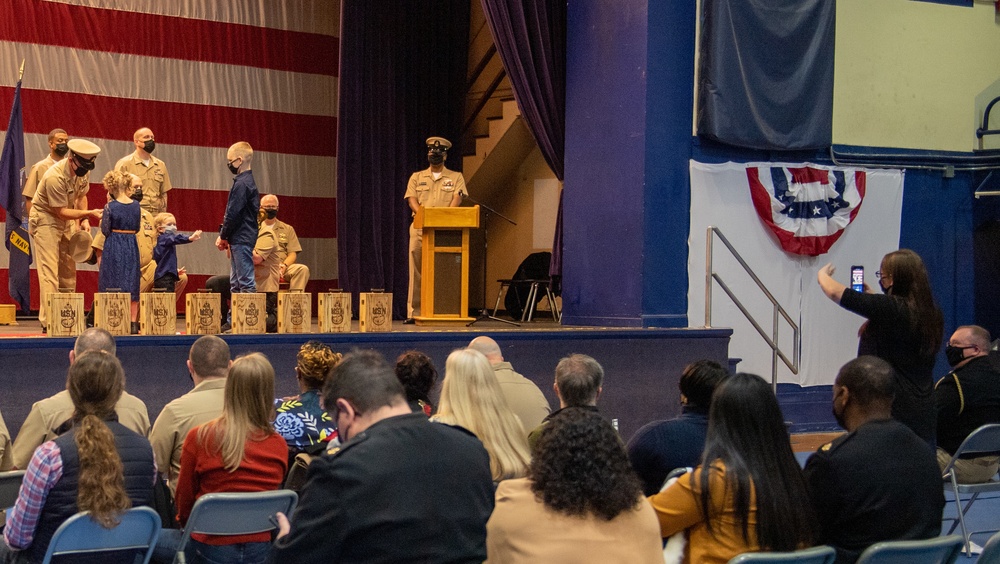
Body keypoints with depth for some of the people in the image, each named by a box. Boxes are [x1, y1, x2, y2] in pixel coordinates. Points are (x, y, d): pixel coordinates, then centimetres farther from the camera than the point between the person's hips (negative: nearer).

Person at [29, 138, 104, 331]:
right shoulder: (55, 177, -30)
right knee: (49, 272, -13)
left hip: (67, 221, 8)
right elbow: (61, 211, -25)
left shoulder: (83, 171, -7)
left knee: (69, 271, 8)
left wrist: (83, 220, -4)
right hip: (46, 220, -8)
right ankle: (48, 322, -14)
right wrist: (89, 213, -30)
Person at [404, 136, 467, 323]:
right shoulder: (417, 177, 17)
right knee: (417, 270, -4)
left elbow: (457, 199, -2)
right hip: (420, 228, 1)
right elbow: (412, 200, 3)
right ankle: (414, 312, -4)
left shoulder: (456, 177, 13)